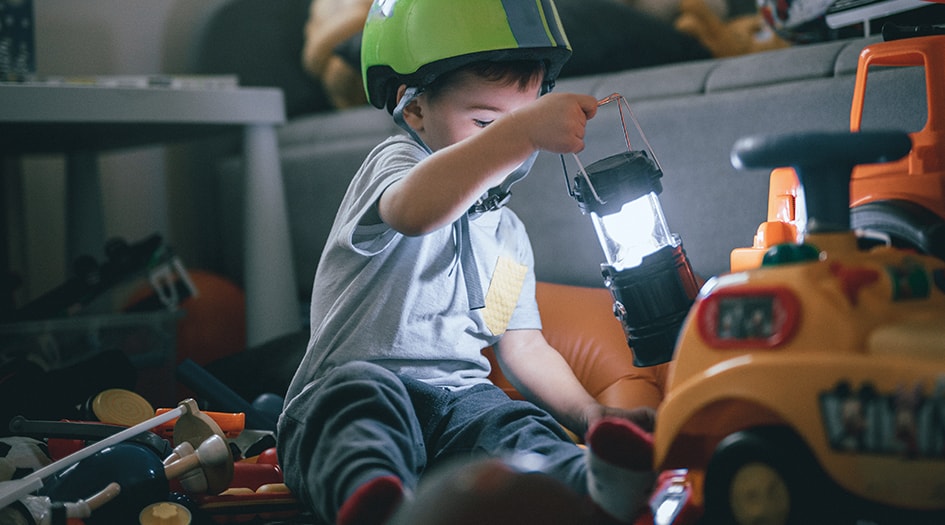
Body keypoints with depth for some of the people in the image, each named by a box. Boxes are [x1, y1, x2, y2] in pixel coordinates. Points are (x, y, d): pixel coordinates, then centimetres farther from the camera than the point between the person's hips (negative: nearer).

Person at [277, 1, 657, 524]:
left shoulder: (508, 233, 25)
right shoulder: (396, 159, 1)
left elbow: (523, 347, 23)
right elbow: (413, 210, -26)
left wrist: (592, 415, 6)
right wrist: (522, 132, -37)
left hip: (459, 400, 5)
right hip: (346, 387, -4)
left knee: (519, 425, -27)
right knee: (363, 392, -38)